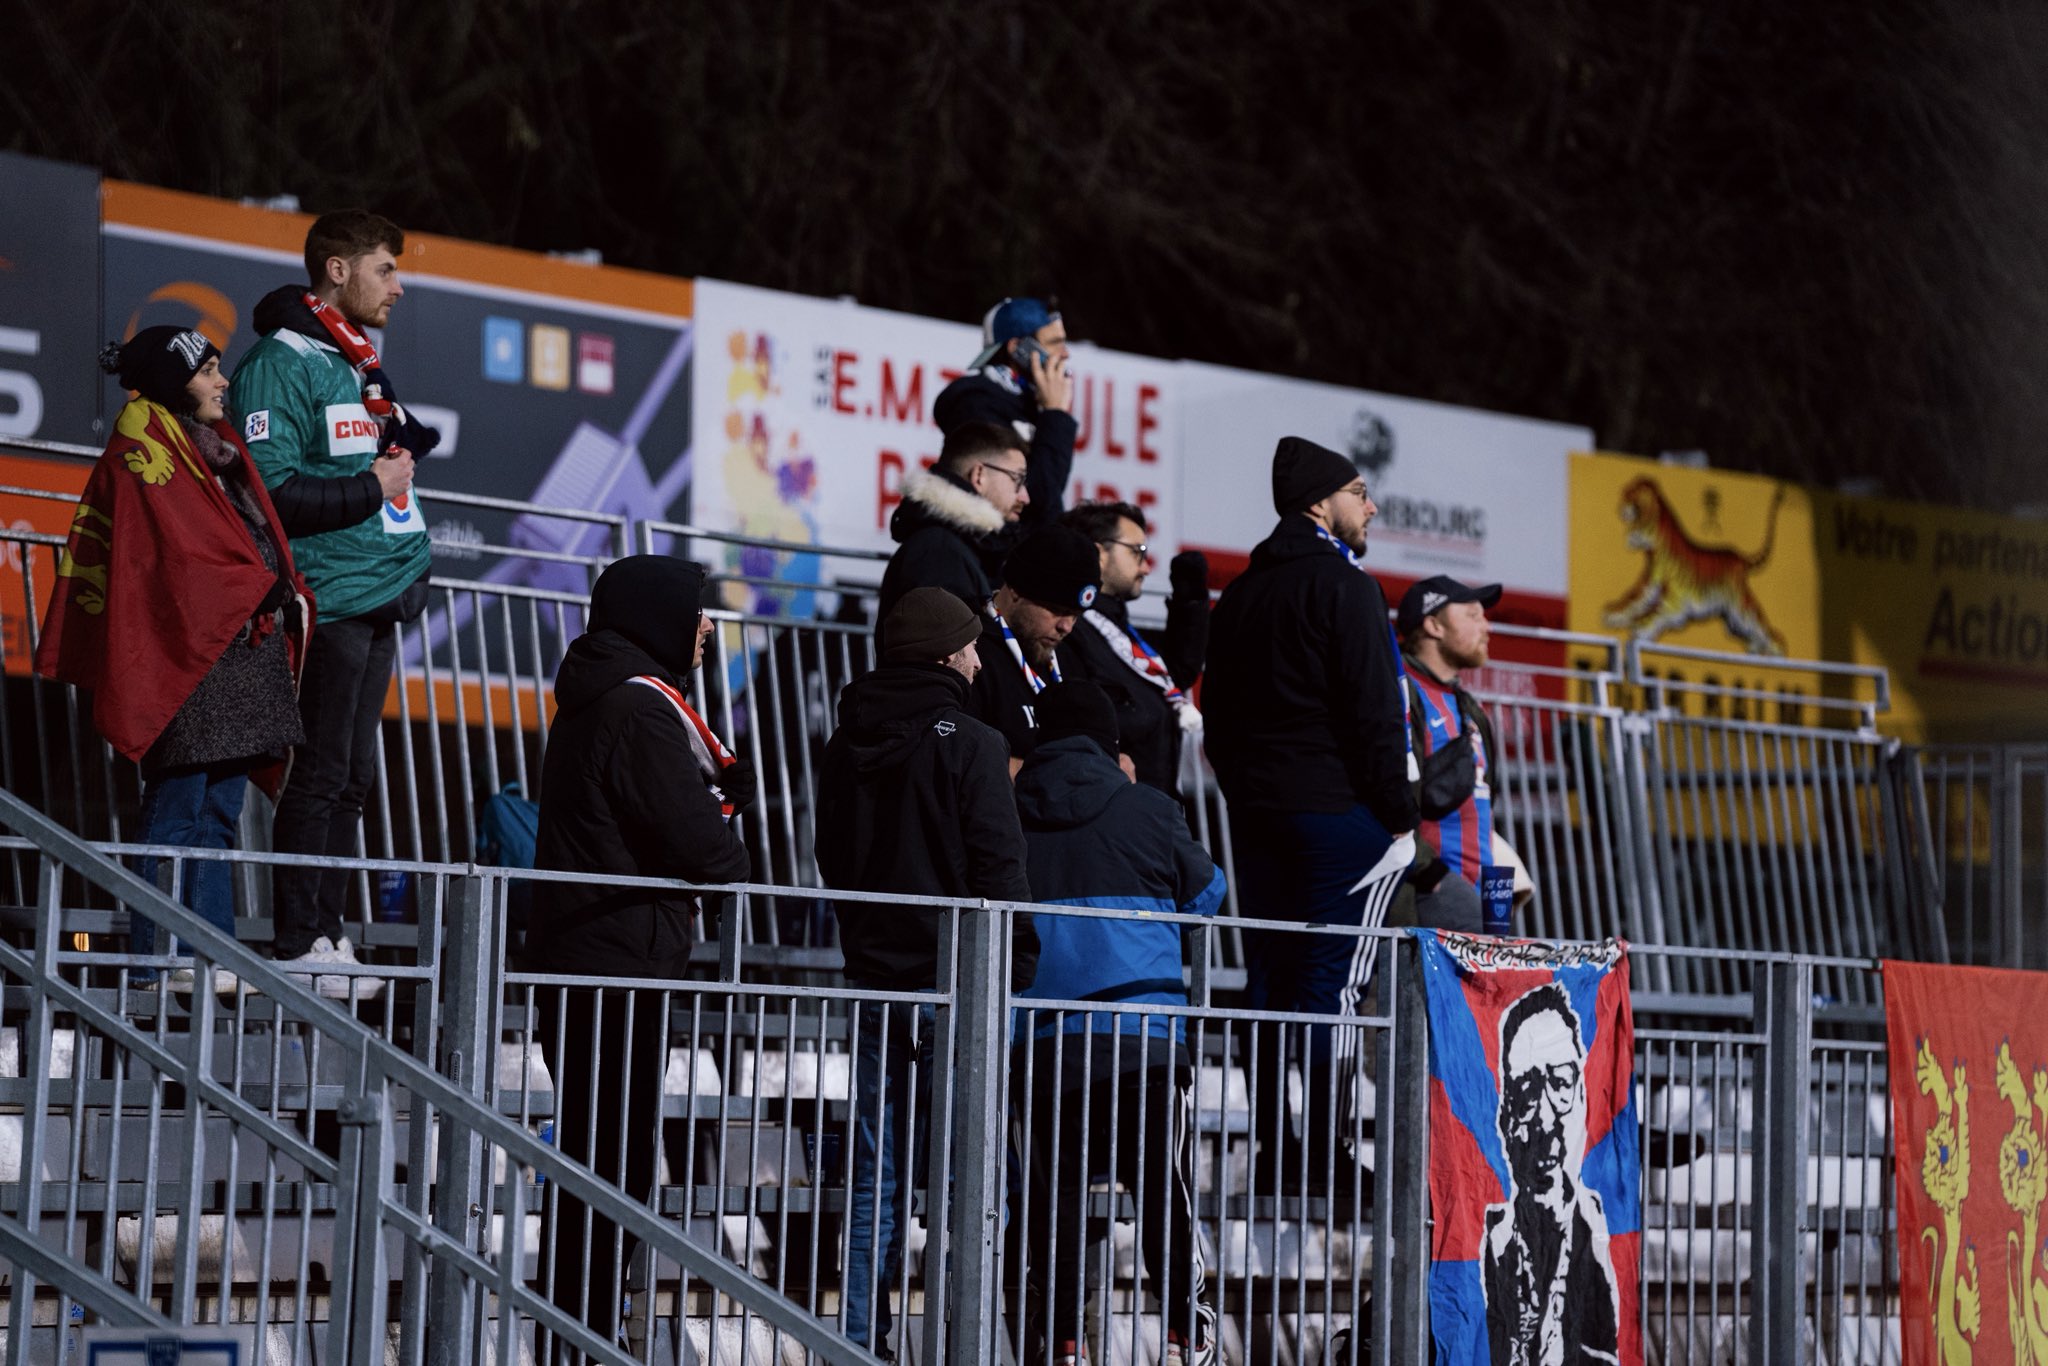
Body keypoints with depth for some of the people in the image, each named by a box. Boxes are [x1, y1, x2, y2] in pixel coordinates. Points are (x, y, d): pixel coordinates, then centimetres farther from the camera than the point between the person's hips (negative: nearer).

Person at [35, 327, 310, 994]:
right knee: (179, 808, -8)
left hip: (242, 647, 9)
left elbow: (258, 536, 20)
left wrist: (290, 597, 3)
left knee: (220, 811, 7)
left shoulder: (213, 446, 21)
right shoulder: (145, 455, -7)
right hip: (189, 649, -9)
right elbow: (177, 553, -16)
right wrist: (268, 590, -11)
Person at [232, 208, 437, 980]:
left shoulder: (360, 366, 19)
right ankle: (298, 942, -4)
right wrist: (371, 488, -14)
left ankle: (328, 933, 15)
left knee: (352, 777, 10)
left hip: (378, 600, 9)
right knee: (322, 774, -7)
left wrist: (411, 569, 15)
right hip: (329, 598, -9)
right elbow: (269, 490, -18)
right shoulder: (283, 364, -10)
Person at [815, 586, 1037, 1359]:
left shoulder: (847, 744, 9)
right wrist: (1019, 964, -7)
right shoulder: (969, 744, -12)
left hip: (875, 977, 6)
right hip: (954, 979, -6)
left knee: (878, 1175, 10)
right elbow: (997, 867, -14)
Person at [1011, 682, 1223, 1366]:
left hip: (1042, 1040, 2)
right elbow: (1205, 893, 17)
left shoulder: (1008, 815, 6)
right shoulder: (1148, 810, 2)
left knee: (1054, 1194, 6)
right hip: (1144, 1036, -2)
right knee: (1165, 1188, -1)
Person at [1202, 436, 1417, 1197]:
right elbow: (1374, 712, -13)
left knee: (1269, 980, 8)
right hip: (1336, 805, -7)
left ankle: (1272, 1153, 8)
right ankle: (1327, 1155, -10)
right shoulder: (1342, 585, -8)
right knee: (1335, 978, -7)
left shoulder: (1238, 595, 17)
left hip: (1256, 811, 8)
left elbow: (1216, 714, 19)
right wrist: (1398, 813, -8)